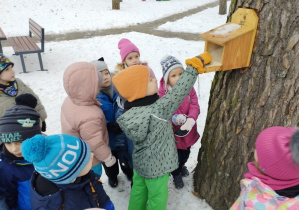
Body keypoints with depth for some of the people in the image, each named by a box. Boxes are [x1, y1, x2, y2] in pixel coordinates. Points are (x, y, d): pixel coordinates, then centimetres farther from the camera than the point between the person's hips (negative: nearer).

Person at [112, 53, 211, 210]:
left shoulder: (129, 111, -13)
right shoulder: (158, 109, -33)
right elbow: (179, 91, -31)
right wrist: (197, 63, -26)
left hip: (139, 161, 6)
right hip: (156, 165, -6)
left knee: (138, 190, 28)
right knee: (157, 197, 18)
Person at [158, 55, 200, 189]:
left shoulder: (189, 88, -11)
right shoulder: (162, 93, -22)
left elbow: (195, 106, -15)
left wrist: (190, 121, -34)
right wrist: (176, 118, -40)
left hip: (187, 130, 4)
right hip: (172, 132, -4)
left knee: (186, 154, 28)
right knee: (176, 156, 13)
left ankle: (181, 166, 64)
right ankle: (176, 175, 48)